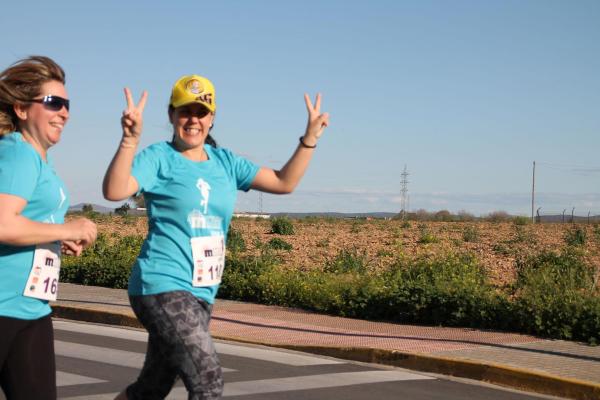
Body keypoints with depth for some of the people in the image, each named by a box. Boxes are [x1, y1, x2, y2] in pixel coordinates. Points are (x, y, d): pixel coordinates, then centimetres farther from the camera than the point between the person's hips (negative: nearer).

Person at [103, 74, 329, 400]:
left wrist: (309, 139, 3)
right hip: (164, 287, -7)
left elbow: (284, 182, 12)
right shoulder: (159, 158, -6)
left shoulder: (224, 161, 11)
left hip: (201, 294, 7)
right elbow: (114, 191, -22)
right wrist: (130, 139, -34)